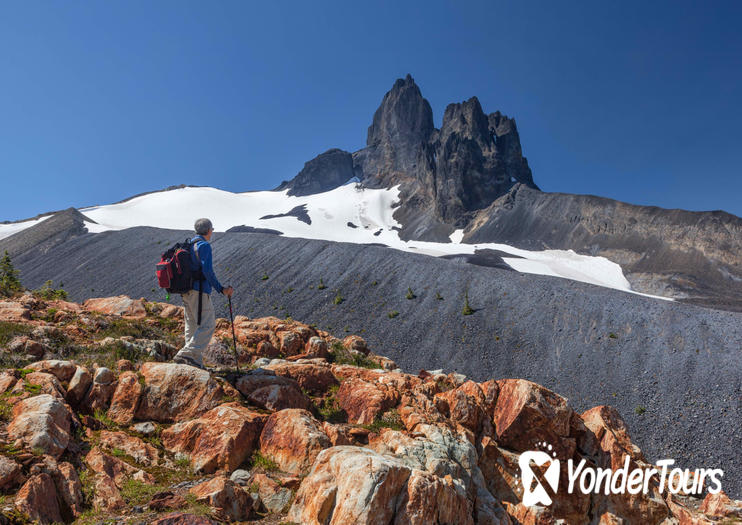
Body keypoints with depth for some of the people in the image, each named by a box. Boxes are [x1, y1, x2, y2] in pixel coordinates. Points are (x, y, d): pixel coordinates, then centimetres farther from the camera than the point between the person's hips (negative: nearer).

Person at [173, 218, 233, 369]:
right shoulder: (204, 246, -10)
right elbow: (207, 270, -20)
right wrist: (221, 289, -18)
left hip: (186, 292, 9)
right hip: (200, 291, -9)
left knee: (192, 326, 11)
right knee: (207, 325, -6)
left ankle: (196, 361, 14)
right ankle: (186, 354, -15)